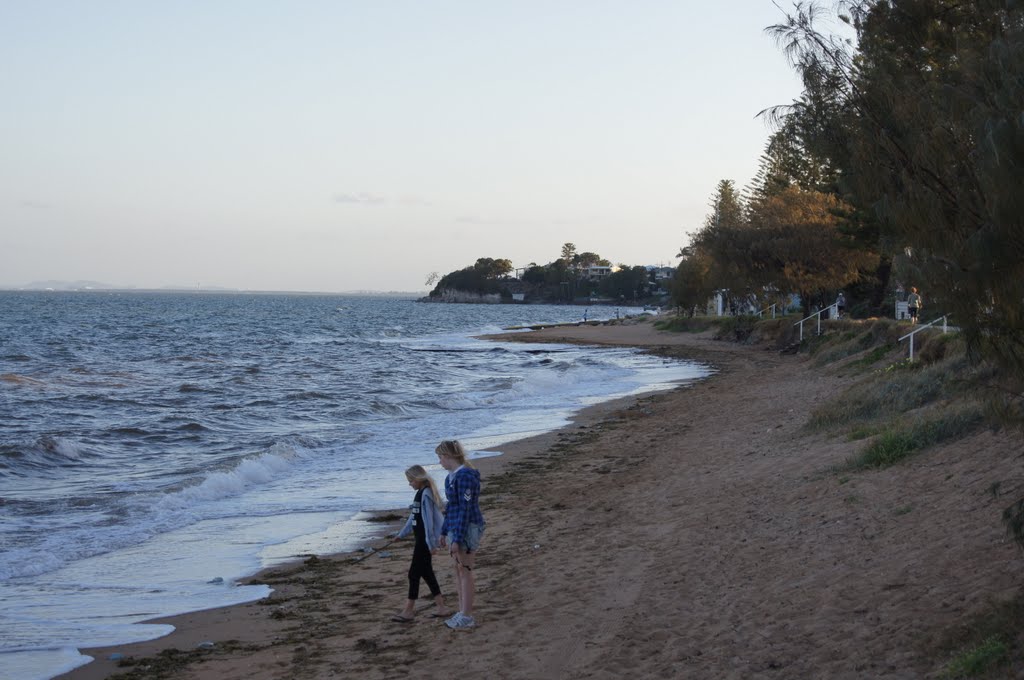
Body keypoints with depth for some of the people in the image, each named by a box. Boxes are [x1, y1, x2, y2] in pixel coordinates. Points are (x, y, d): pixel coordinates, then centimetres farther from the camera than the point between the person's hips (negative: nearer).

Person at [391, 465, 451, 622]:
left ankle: (408, 611, -2)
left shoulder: (426, 494, -17)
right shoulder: (421, 493, 13)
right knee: (426, 572, 12)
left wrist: (431, 543, -22)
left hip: (425, 540, -10)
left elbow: (428, 520, -21)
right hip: (421, 539, 10)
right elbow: (413, 516, 23)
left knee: (414, 572, -6)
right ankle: (441, 607, 16)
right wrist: (402, 533, 30)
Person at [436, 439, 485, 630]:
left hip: (467, 528, -10)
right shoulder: (452, 476, 11)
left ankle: (467, 617, 3)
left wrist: (457, 539, -22)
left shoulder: (465, 476, -20)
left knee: (465, 571, -3)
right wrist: (444, 531, 21)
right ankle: (462, 612, 20)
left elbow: (465, 509, -22)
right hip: (454, 526, 10)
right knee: (458, 570, 13)